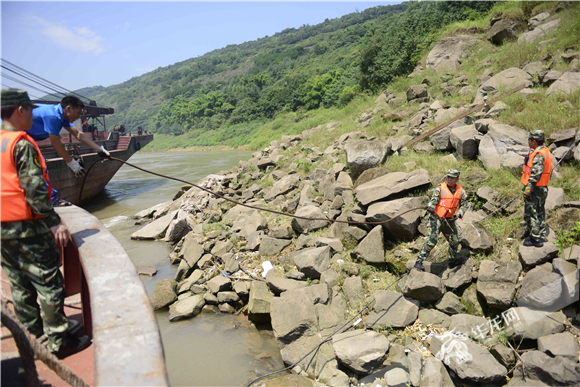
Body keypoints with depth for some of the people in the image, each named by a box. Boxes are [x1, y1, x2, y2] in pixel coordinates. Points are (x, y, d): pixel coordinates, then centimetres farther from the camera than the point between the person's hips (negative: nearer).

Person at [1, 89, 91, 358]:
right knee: (48, 282, -1)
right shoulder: (22, 144, -14)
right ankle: (59, 342, 5)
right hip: (26, 227, -9)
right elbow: (34, 188, -20)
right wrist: (53, 222, -17)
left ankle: (33, 331, 30)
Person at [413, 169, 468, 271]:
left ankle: (453, 260, 42)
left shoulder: (460, 191, 1)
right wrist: (430, 207, -43)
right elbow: (433, 200, -20)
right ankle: (419, 261, -17)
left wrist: (459, 213, -12)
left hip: (450, 220, 5)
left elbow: (464, 205, 7)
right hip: (437, 218, -5)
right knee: (433, 239, -20)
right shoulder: (440, 188, -12)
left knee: (454, 241, 16)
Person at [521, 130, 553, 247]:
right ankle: (542, 236, 32)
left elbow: (536, 173, -28)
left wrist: (529, 186, -28)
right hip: (543, 189, 11)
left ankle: (535, 239, 5)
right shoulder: (546, 151, 12)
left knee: (531, 214, -2)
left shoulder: (538, 155, -21)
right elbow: (548, 171, 17)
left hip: (535, 190, -11)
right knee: (540, 213, 20)